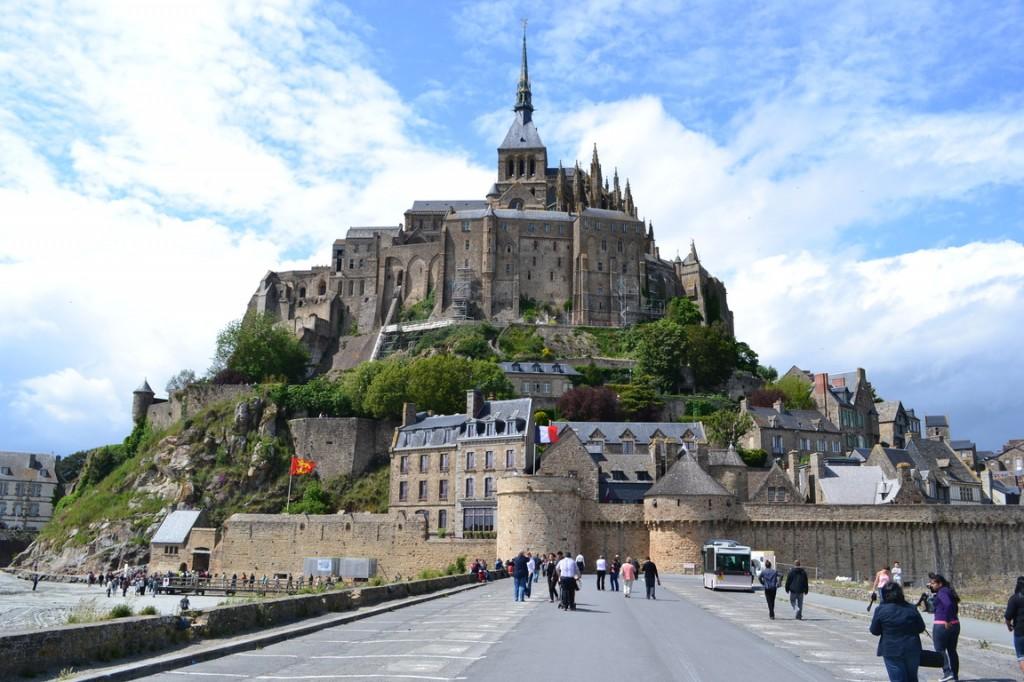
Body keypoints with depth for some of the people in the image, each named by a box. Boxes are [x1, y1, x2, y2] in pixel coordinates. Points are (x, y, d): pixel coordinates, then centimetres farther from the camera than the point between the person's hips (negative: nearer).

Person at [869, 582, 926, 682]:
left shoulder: (881, 610, -10)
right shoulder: (911, 609, -2)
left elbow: (875, 631, -3)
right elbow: (921, 628, 6)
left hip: (892, 651, -3)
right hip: (912, 649, 3)